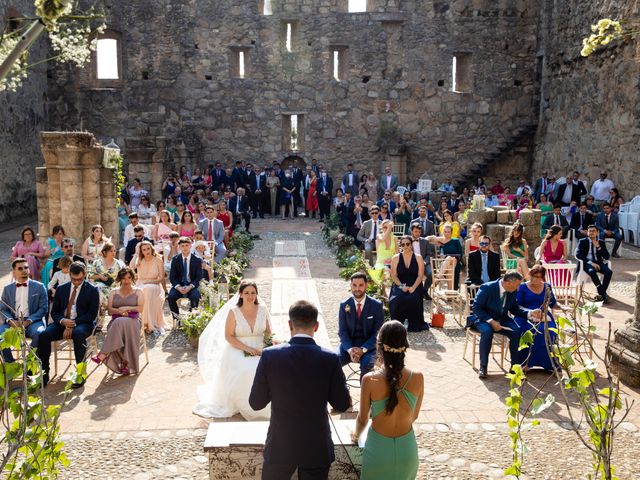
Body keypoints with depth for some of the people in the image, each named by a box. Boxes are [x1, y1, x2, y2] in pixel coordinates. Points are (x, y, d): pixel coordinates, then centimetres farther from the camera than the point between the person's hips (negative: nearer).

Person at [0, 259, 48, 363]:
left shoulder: (39, 287, 9)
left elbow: (44, 308, 1)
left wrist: (28, 321, -13)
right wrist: (10, 321, -11)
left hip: (33, 322, -2)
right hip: (13, 322, 3)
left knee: (38, 333, -35)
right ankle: (10, 364, -10)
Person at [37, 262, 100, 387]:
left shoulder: (92, 290, 2)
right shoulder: (61, 289, 15)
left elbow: (92, 314, -6)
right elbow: (54, 312, 13)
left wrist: (73, 324, -17)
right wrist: (63, 321, -12)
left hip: (82, 324, -4)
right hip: (62, 323, 4)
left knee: (78, 334, -38)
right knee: (44, 334, -24)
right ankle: (44, 374, -15)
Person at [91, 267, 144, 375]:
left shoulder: (138, 292, 14)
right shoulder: (113, 292, 20)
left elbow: (140, 309, 1)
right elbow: (109, 310, 9)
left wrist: (127, 308, -12)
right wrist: (119, 311, -11)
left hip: (133, 320, -2)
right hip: (116, 321, 2)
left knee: (121, 323, -39)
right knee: (119, 323, -37)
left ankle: (103, 354, -44)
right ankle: (124, 362, -38)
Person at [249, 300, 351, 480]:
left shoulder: (269, 355, -14)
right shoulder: (331, 359, -15)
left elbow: (256, 403, -7)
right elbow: (342, 405, -6)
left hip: (280, 446, 0)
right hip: (317, 448, 0)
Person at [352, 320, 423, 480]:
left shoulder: (370, 380, -23)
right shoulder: (417, 377, -17)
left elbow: (363, 419, -8)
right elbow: (414, 416, 0)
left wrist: (356, 435, 15)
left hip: (379, 448, -2)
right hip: (407, 448, 2)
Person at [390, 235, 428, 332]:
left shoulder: (418, 258, 7)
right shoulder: (396, 258, 8)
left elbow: (420, 275, -1)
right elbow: (393, 275, 1)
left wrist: (413, 287, -17)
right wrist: (401, 286, -15)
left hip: (415, 286, 0)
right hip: (399, 286, 1)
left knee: (413, 299, -32)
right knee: (397, 299, -31)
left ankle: (414, 325, -11)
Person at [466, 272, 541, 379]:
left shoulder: (512, 291, -2)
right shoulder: (487, 288, -20)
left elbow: (514, 309, 11)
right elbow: (476, 307, -18)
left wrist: (530, 313, -7)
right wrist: (491, 321, -26)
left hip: (502, 320, 5)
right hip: (483, 318, -5)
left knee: (516, 331, -22)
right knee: (487, 331, -36)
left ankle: (515, 365, -8)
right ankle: (483, 367, -23)